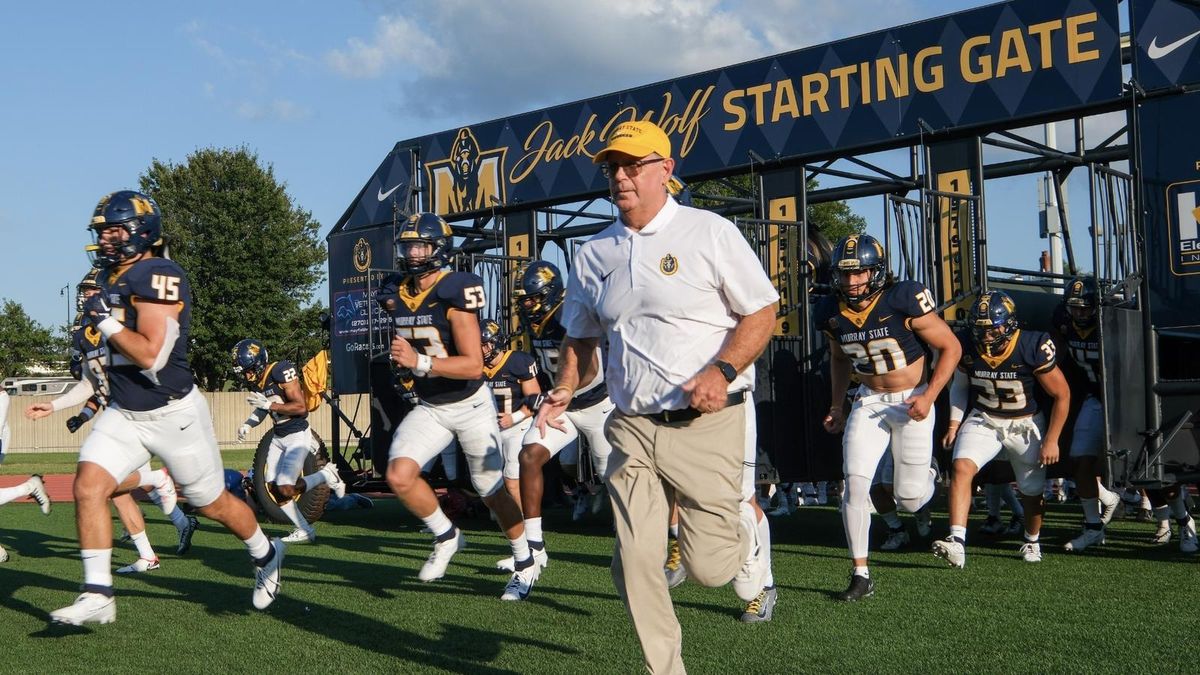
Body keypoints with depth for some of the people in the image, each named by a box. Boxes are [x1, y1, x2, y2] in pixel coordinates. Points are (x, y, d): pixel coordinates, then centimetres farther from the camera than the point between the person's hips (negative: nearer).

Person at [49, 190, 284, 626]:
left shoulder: (158, 277, -21)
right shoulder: (113, 278, 7)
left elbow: (151, 355, -27)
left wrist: (105, 321, -19)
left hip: (173, 413, -7)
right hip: (123, 413, 7)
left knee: (213, 503, 9)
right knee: (88, 486, -11)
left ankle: (266, 556, 36)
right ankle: (97, 595, -5)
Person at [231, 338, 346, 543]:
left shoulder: (281, 371, -21)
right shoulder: (256, 381, 1)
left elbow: (301, 407, -24)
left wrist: (269, 405, -24)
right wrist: (248, 424, -1)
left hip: (297, 435, -8)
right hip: (278, 437, 8)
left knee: (286, 489, -16)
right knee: (273, 488, 3)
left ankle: (326, 475, 8)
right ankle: (304, 531, 14)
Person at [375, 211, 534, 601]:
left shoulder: (455, 293, -22)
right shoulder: (395, 295, -2)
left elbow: (473, 365, -29)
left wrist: (420, 362, -37)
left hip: (471, 405, -5)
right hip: (429, 407, 5)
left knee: (492, 492, 6)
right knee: (399, 476, -16)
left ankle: (525, 565, 27)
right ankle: (446, 538, 10)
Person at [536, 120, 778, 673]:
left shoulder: (710, 233, -3)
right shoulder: (592, 254, 11)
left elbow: (763, 312, -3)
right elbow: (581, 340, 20)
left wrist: (723, 368, -18)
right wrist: (565, 391, 1)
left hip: (706, 425, -4)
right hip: (632, 429, 4)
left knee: (708, 566, -4)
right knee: (635, 563, -2)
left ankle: (743, 531, 32)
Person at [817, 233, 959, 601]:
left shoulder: (904, 300, -20)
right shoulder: (832, 313, -6)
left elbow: (950, 347, -10)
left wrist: (929, 396, -18)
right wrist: (837, 408, 16)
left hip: (911, 401, -3)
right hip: (869, 402, 3)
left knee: (910, 501, 3)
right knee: (855, 482, -14)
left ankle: (927, 477, 41)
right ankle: (860, 574, -4)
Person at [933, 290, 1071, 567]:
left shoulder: (1032, 348, -24)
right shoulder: (967, 345, -14)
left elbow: (1062, 394, -12)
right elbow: (960, 386, 7)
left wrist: (1051, 440, -12)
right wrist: (954, 425, -2)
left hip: (1025, 424, -2)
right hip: (983, 419, 2)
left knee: (1032, 491, 12)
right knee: (962, 467, -24)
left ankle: (1032, 541, 42)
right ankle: (957, 542, -30)